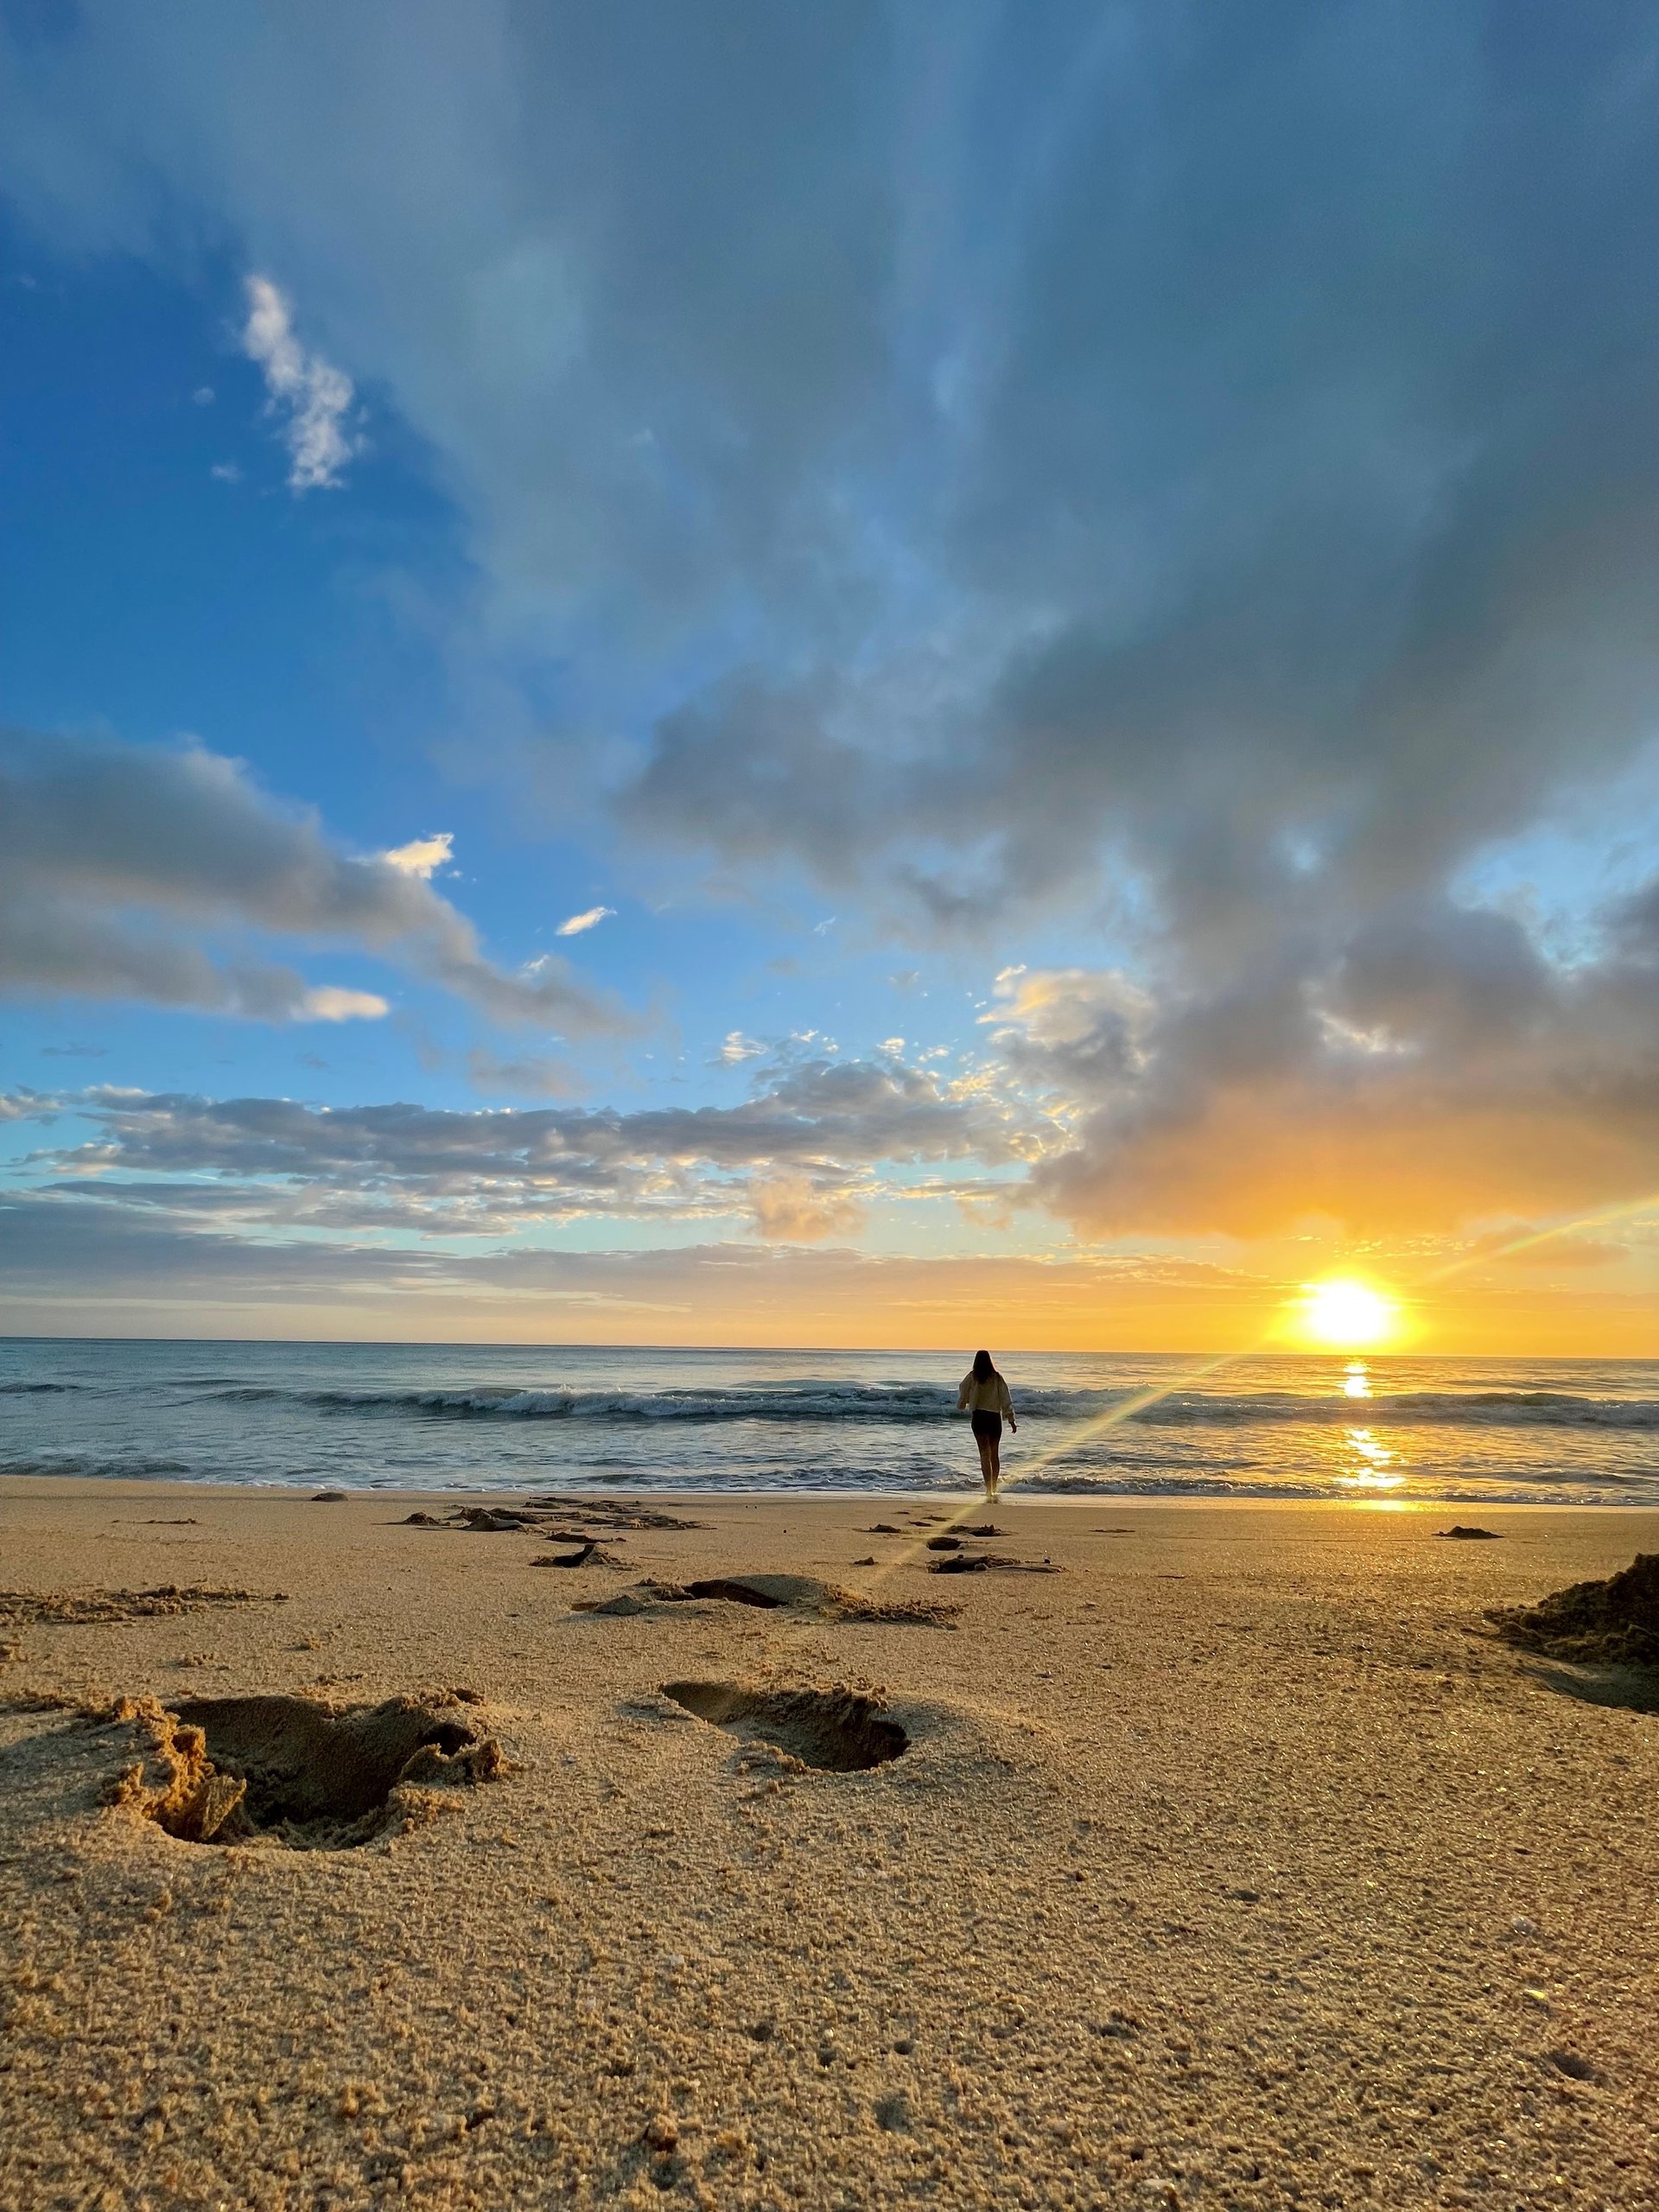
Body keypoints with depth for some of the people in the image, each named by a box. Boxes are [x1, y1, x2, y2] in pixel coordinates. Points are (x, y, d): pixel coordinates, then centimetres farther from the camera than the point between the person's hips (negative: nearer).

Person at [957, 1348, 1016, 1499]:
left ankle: (989, 1490, -14)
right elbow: (1006, 1399, -1)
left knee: (985, 1454, -4)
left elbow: (963, 1395, 4)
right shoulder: (997, 1377, 0)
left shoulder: (972, 1377, -4)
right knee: (995, 1454, 16)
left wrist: (961, 1407, 26)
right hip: (995, 1417, 2)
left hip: (979, 1416, -2)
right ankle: (994, 1488, 25)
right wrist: (1011, 1420, 4)